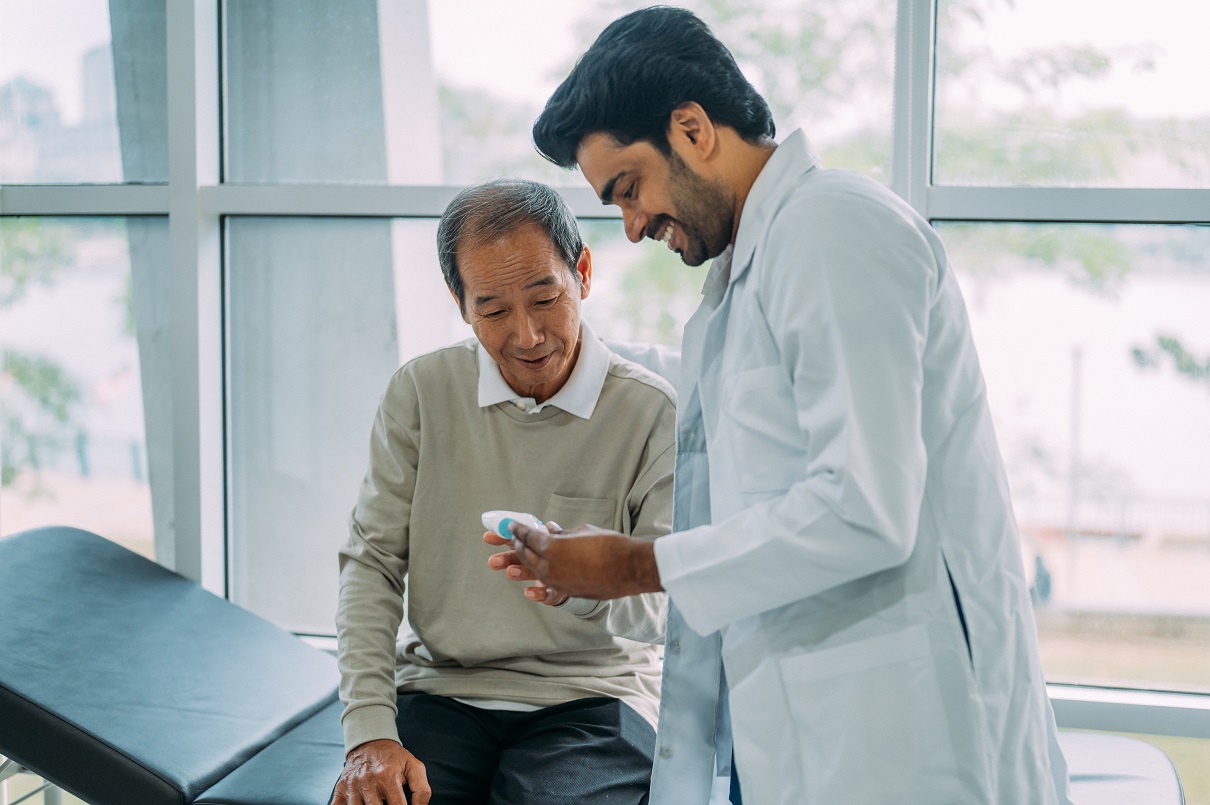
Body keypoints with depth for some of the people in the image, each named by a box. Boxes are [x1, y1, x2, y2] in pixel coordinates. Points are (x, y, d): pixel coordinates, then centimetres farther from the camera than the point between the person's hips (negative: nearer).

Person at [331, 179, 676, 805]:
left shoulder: (653, 412, -4)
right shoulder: (420, 393, 4)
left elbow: (665, 610, -7)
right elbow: (371, 563, 2)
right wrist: (370, 730, -10)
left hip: (590, 699, -1)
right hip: (440, 690, 2)